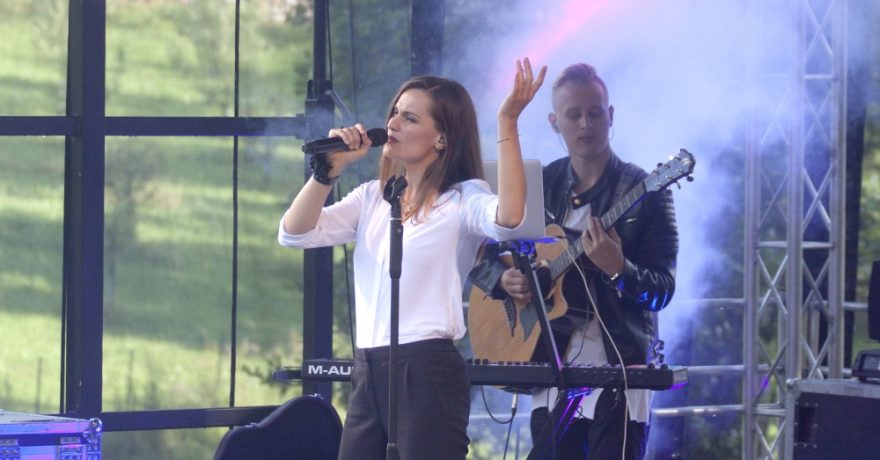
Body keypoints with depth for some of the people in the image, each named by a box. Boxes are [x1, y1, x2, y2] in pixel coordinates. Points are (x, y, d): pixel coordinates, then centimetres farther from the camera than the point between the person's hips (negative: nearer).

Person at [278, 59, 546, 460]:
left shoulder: (463, 199, -4)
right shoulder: (372, 197, 15)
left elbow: (508, 217, -27)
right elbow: (294, 234, 7)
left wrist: (507, 123, -31)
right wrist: (329, 170, -5)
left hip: (428, 370, -7)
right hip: (368, 371, 7)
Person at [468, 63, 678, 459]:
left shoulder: (643, 192, -3)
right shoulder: (538, 187, 10)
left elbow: (662, 290, -8)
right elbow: (481, 258, 15)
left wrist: (618, 270, -27)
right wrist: (503, 279, -7)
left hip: (618, 367, -4)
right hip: (553, 371, 4)